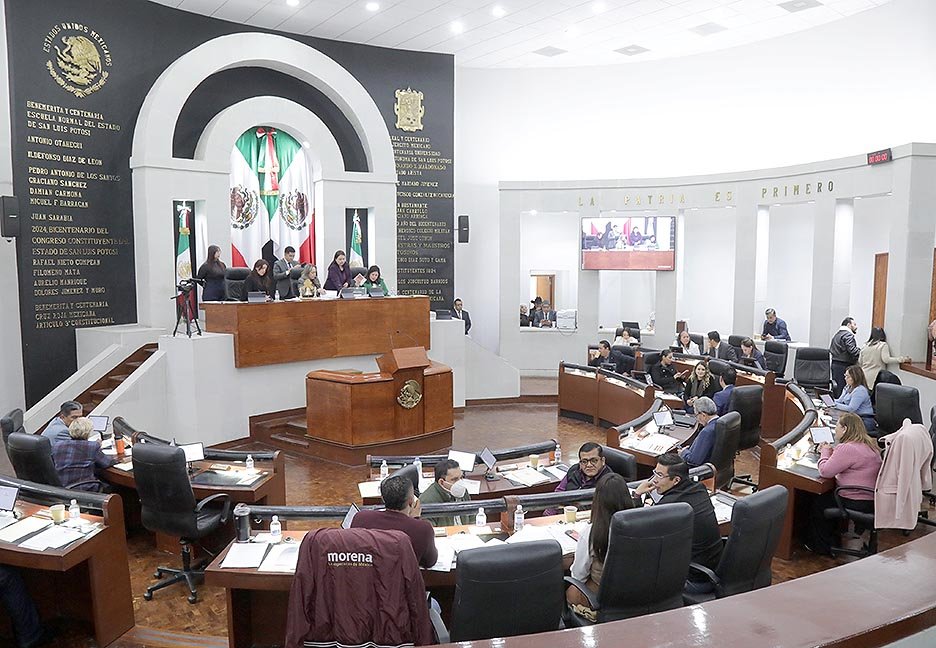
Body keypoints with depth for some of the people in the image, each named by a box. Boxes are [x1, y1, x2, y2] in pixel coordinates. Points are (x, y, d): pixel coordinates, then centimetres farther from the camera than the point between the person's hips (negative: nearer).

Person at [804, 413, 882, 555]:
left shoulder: (847, 448, -23)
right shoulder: (870, 445, 10)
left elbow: (825, 471, -20)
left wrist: (825, 452, -4)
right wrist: (831, 452, 8)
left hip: (855, 503, -9)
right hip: (872, 501, 9)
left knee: (818, 503, 11)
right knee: (826, 496, 25)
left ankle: (819, 546, 26)